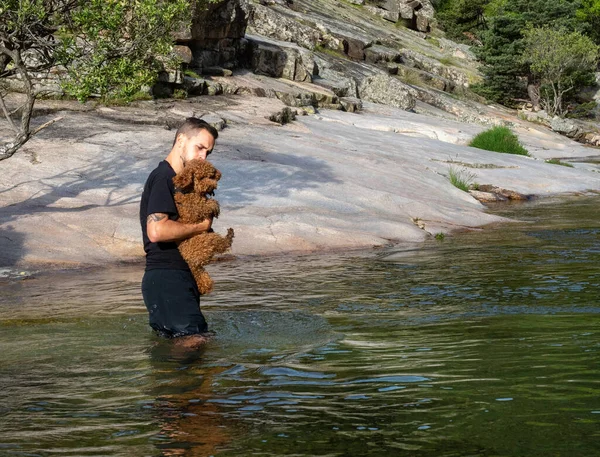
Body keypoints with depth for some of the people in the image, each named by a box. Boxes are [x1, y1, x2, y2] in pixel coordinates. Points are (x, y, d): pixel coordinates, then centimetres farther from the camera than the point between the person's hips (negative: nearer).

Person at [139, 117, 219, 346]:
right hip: (166, 278, -10)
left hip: (181, 277, 10)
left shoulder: (180, 180, 21)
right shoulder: (163, 178, -11)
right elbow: (157, 230, -24)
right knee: (196, 340, -17)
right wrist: (200, 227, -12)